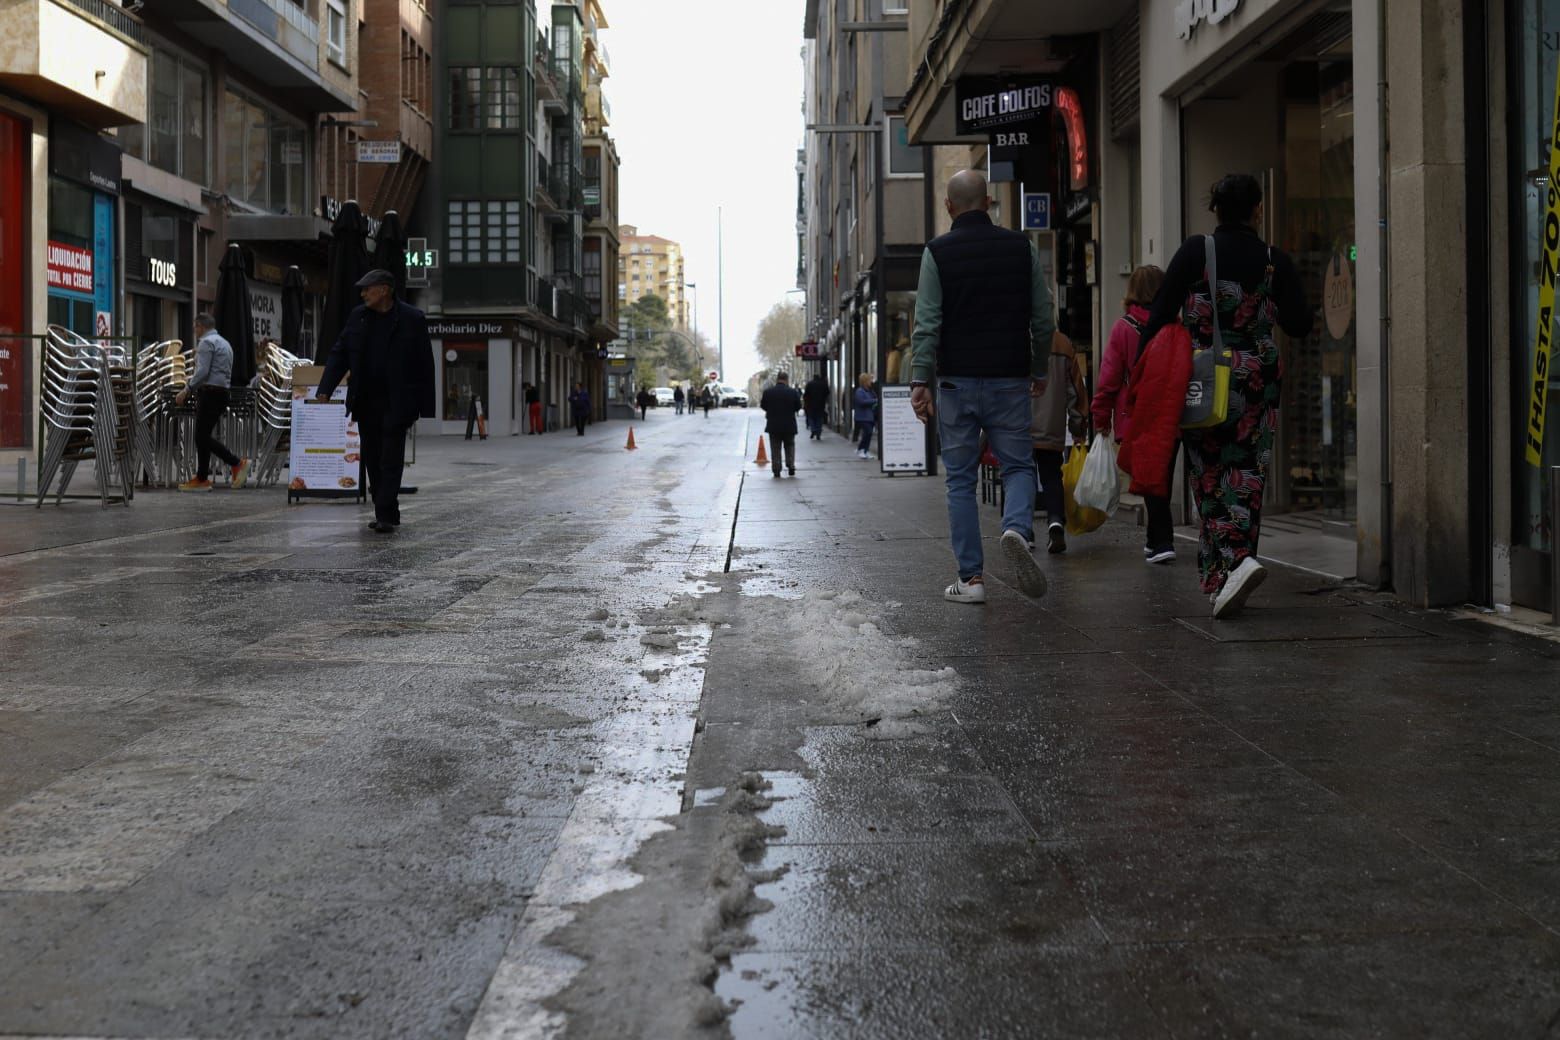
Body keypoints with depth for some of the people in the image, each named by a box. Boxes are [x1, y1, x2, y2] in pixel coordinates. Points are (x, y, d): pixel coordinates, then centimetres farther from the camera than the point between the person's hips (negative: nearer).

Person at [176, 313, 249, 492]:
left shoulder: (206, 342, -8)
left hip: (209, 392, -9)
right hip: (222, 392, 9)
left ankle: (237, 464, -10)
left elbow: (202, 372, -19)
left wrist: (187, 390, -17)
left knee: (203, 437, -7)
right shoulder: (225, 343, 21)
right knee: (203, 437, 10)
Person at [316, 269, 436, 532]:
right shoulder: (358, 316, 8)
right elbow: (339, 355, 9)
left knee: (391, 461, -7)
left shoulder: (412, 319, -4)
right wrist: (325, 391, -2)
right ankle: (387, 515, 18)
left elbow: (425, 365, -4)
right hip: (366, 402, 5)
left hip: (396, 403, -5)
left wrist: (426, 407, -7)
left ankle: (385, 516, -7)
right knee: (372, 460, 8)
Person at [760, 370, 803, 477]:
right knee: (790, 446, 17)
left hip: (773, 425, 0)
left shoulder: (768, 392, -8)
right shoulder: (793, 392, -9)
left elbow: (763, 406, 1)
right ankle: (791, 466, 4)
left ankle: (776, 470, 2)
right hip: (789, 425, 0)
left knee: (775, 449, 7)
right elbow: (798, 407, -3)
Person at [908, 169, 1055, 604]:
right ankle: (1017, 528, -20)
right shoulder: (1021, 248, 5)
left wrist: (920, 381, -7)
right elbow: (1044, 322, 7)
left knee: (960, 479, 6)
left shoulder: (937, 252, -2)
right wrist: (1039, 369, 20)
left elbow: (927, 323, -9)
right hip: (1010, 378, 1)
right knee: (1018, 466, 11)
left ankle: (971, 577, 5)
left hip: (958, 380, -1)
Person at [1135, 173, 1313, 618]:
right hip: (1256, 384, 1)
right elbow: (1299, 324, 5)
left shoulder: (1195, 251, -4)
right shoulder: (1275, 261, 1)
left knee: (1209, 478, 3)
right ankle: (1237, 558, -1)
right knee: (1245, 479, 8)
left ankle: (1220, 572, -11)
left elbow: (1160, 314, -7)